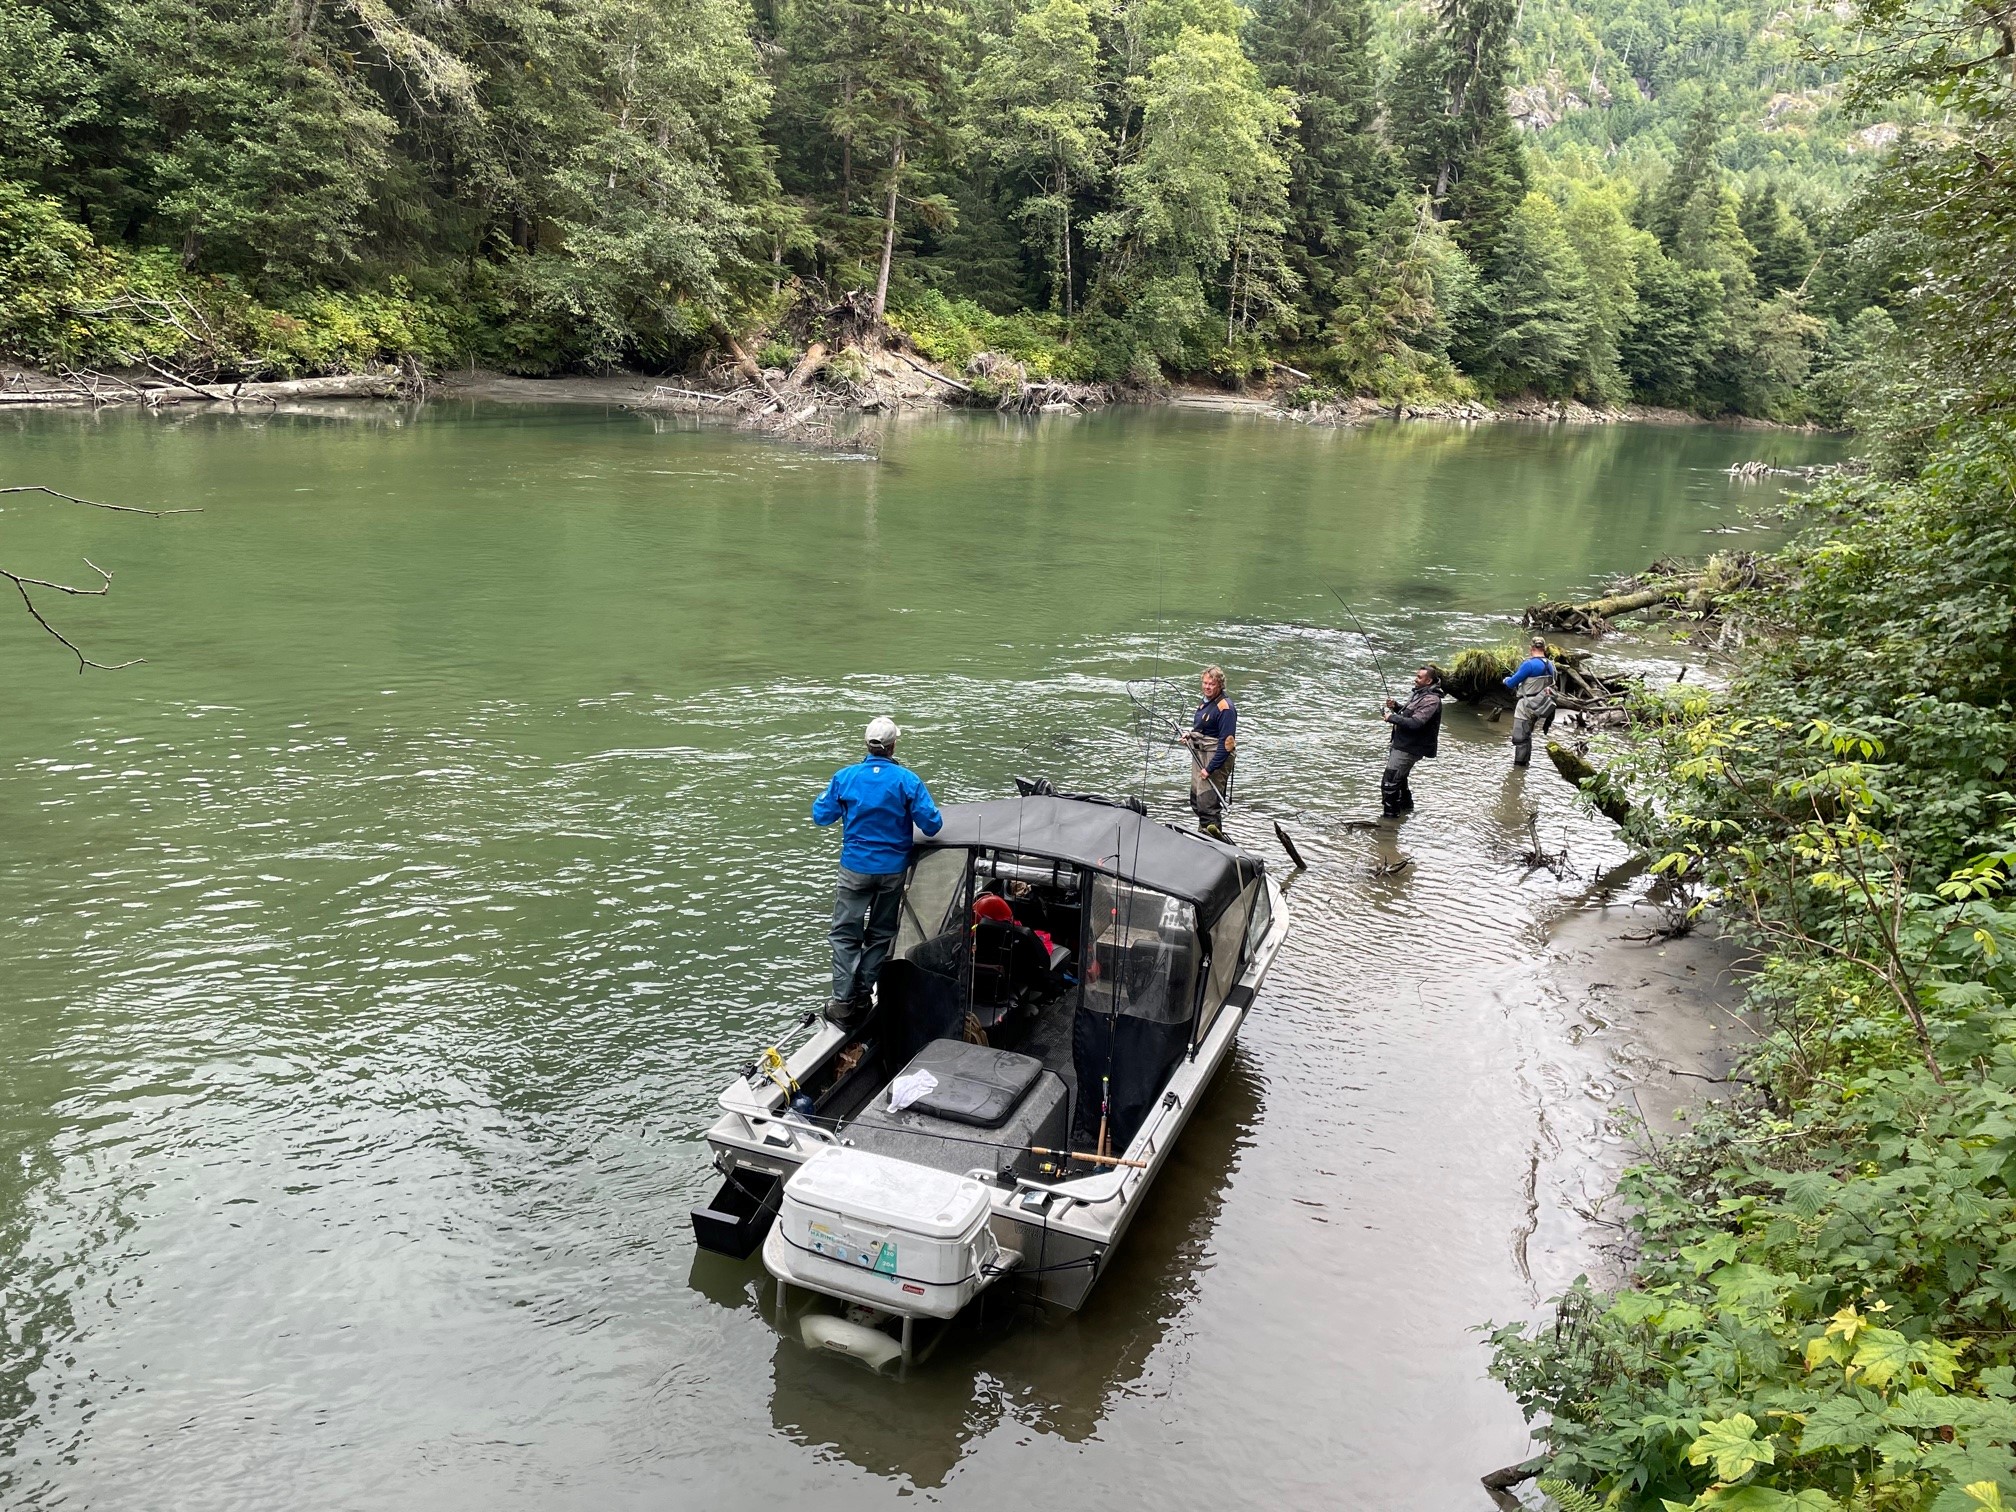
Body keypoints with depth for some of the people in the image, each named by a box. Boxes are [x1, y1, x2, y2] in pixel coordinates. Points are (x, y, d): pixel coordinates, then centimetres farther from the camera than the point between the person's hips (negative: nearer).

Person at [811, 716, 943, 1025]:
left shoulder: (845, 777, -9)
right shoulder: (907, 780, -11)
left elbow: (820, 816, 0)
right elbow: (932, 825, -12)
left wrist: (824, 797, 19)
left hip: (856, 868, 0)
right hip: (893, 869, 0)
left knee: (845, 934, 8)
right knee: (881, 933, 15)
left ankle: (843, 1002, 3)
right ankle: (862, 995, 18)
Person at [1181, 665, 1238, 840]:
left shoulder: (1225, 708, -19)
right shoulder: (1207, 701, 10)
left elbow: (1227, 743, -22)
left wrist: (1210, 768, -24)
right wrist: (1191, 735, 6)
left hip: (1216, 758, -10)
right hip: (1199, 755, 10)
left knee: (1207, 804, -11)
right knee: (1196, 799, 19)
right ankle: (1203, 832, 36)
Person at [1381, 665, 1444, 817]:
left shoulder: (1431, 700, -20)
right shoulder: (1418, 693, 12)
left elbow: (1415, 723, -29)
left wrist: (1392, 717, -20)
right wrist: (1396, 706, 5)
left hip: (1409, 749, -11)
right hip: (1401, 744, 11)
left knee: (1389, 782, -11)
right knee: (1399, 779, 26)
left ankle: (1390, 815, -3)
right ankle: (1406, 806, 44)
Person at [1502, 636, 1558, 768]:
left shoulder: (1529, 664, -19)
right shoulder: (1550, 665, 5)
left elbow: (1511, 683, -14)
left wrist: (1506, 680, 10)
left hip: (1526, 707, -8)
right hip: (1539, 707, 8)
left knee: (1519, 737, -2)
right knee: (1527, 735, 22)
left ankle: (1518, 765, 0)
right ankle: (1525, 762, 31)